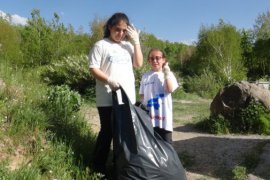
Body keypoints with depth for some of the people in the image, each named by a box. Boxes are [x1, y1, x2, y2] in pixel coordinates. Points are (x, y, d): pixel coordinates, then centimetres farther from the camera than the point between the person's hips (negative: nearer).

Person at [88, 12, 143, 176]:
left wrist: (136, 41, -2)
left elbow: (139, 64, 3)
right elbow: (93, 69, -6)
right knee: (107, 131, 1)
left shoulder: (129, 45, 14)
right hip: (108, 98, -5)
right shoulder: (101, 45, -1)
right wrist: (109, 80, -21)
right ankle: (99, 167, 16)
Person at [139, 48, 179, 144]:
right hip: (149, 115, 3)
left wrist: (166, 73, -15)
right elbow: (142, 95, 10)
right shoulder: (145, 76, 8)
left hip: (164, 114, -2)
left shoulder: (168, 74, 1)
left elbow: (170, 89, -15)